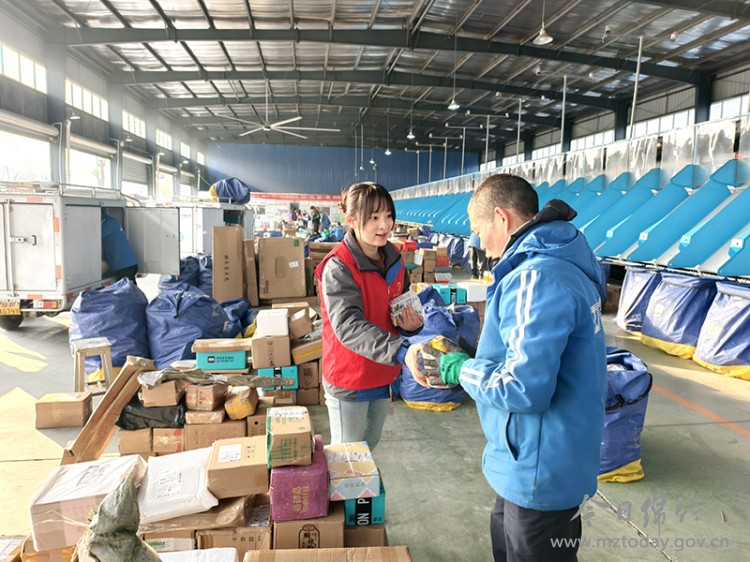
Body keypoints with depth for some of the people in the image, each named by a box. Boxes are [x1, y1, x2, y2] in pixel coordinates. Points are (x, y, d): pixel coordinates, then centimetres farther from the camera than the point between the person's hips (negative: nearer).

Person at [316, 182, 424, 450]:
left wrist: (412, 325, -10)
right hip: (349, 380, -7)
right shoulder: (338, 268, -21)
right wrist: (399, 351, -45)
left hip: (383, 375, 7)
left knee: (370, 445, 24)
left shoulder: (394, 260, 2)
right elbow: (348, 325, -33)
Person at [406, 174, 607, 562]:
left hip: (542, 470, -10)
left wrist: (458, 368, -15)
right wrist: (468, 359, 3)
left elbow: (524, 389, -30)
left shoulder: (538, 279, -28)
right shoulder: (559, 263, 6)